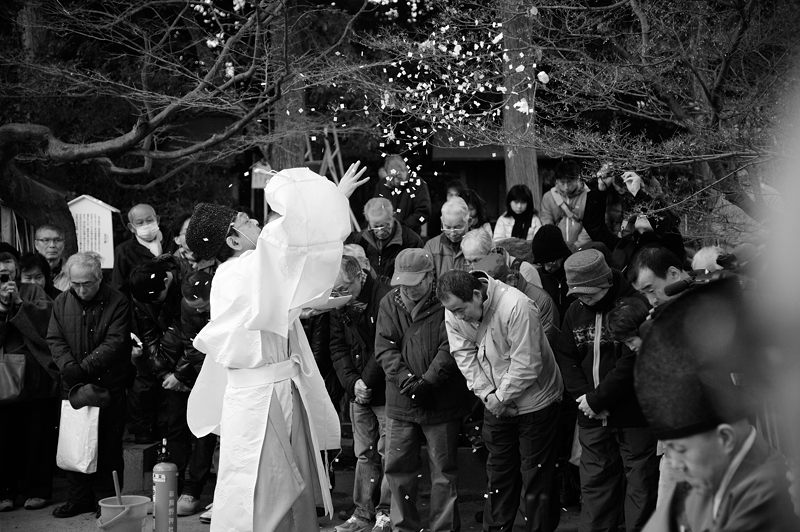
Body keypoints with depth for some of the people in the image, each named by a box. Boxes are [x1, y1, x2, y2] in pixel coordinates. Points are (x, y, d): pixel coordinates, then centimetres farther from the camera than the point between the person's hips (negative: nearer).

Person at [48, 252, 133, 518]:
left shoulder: (117, 303, -6)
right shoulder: (62, 302, 7)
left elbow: (115, 342, -12)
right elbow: (55, 339, 3)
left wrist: (85, 366, -19)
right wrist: (68, 366, -15)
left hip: (108, 385, -4)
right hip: (73, 386, 4)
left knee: (108, 446, 1)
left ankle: (107, 499, 11)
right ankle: (79, 498, 16)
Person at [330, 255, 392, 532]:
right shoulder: (339, 307, 7)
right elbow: (338, 347, 7)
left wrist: (367, 381, -14)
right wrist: (352, 382, -6)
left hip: (386, 391, -6)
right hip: (358, 393, 6)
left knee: (388, 452, -2)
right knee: (364, 454, 9)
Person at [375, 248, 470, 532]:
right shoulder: (390, 304, 4)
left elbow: (449, 349, -13)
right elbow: (384, 348, -1)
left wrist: (427, 382, -22)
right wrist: (405, 378, -16)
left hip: (442, 401, -4)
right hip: (400, 402, 4)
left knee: (444, 471, 4)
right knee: (397, 467, 8)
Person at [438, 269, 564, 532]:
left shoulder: (516, 307, -30)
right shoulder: (454, 315, -10)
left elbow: (526, 364, -28)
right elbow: (465, 357, -6)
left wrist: (501, 398, -20)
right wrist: (487, 394, -17)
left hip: (534, 399, -5)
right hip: (495, 402, 6)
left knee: (536, 473, 2)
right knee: (498, 470, 15)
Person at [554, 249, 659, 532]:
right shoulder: (576, 310, 7)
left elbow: (632, 361, -18)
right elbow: (565, 357, 8)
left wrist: (597, 399, -15)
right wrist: (584, 397, -7)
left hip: (633, 415, -5)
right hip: (592, 418, 5)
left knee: (640, 485, 2)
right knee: (594, 483, 10)